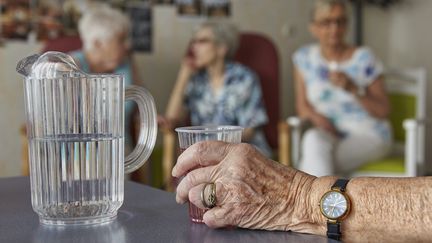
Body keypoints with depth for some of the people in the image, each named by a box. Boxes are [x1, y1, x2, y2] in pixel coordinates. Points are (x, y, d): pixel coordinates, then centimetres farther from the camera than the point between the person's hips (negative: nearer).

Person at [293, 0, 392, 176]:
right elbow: (302, 105, 9)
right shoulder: (304, 58, 1)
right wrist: (316, 116, -13)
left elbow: (384, 111, -6)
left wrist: (353, 89, -21)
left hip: (369, 135, -3)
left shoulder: (363, 59, -8)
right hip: (329, 135, 3)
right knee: (313, 139, -33)